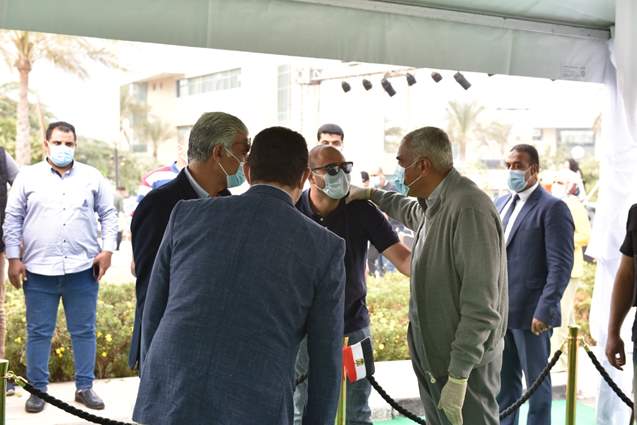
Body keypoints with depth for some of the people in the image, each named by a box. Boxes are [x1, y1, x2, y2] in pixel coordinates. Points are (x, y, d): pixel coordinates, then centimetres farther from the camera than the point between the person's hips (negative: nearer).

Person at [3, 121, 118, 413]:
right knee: (38, 333, 6)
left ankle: (85, 387, 18)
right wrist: (13, 258, 0)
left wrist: (107, 249, 0)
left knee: (84, 331, 7)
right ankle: (37, 389, 17)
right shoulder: (27, 178, 4)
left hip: (82, 269, 1)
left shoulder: (92, 177, 7)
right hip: (38, 270, -1)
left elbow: (108, 214, 10)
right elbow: (12, 220, 6)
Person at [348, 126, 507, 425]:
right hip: (431, 356, 9)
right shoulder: (433, 204, 6)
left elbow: (481, 306, -27)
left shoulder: (469, 209, -24)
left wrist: (458, 376, -26)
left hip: (464, 363, -9)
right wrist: (370, 195, 38)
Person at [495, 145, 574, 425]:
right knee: (503, 382, 16)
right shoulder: (500, 203, 13)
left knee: (537, 383, 7)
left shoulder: (552, 208, -9)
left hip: (530, 313, -7)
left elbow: (560, 265, -14)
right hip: (498, 310, 7)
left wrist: (545, 310, -19)